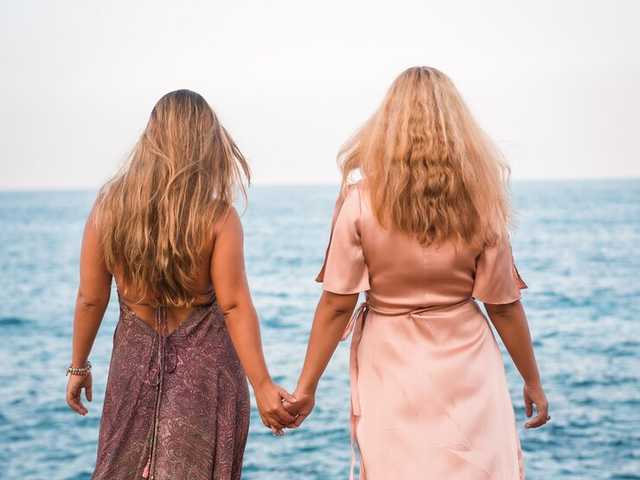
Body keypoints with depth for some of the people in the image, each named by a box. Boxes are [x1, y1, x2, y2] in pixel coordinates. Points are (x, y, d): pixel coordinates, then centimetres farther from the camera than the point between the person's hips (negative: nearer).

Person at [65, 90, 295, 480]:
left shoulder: (109, 206, -6)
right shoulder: (217, 217, -14)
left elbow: (90, 299, -1)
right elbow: (234, 305, -18)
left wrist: (79, 366, 11)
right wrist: (262, 385, -17)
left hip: (135, 360, 2)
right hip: (205, 364, -2)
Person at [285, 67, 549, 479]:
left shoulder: (362, 202, -12)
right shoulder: (480, 204, -8)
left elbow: (337, 305, -10)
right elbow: (504, 306, -3)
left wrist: (307, 386, -1)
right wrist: (533, 381, 10)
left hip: (391, 371, 0)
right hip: (465, 371, 1)